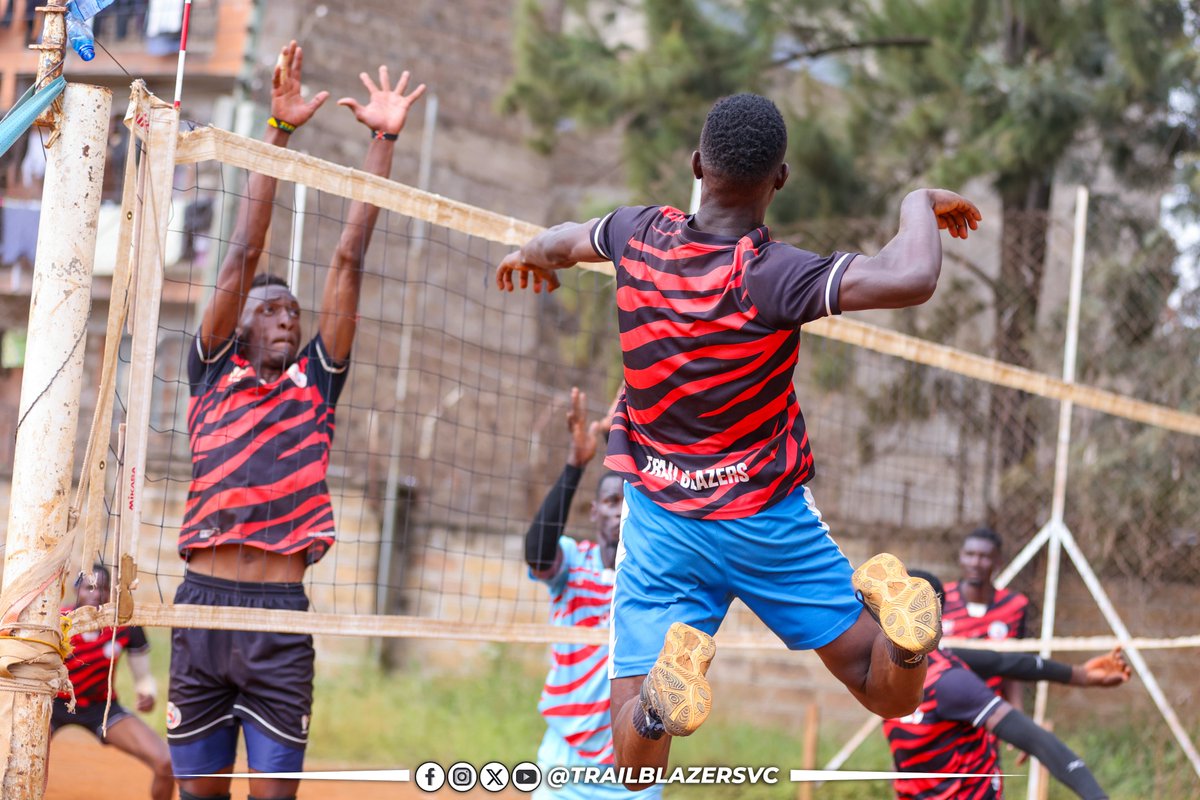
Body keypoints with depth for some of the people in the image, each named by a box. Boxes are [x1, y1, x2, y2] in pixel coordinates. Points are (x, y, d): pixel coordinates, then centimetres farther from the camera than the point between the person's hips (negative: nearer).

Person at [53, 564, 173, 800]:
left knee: (166, 763, -12)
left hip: (102, 707, 2)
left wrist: (148, 694, -27)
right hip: (54, 703, -2)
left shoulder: (127, 627, -15)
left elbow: (143, 677, -5)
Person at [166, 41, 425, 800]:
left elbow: (349, 259, 10)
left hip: (281, 618, 1)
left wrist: (383, 142, 9)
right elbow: (243, 256, 4)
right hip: (203, 603, -1)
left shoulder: (315, 383, 12)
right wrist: (279, 132, 0)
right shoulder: (213, 373, 9)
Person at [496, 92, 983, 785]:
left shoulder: (642, 235, -7)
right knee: (890, 692, 8)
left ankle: (671, 679, -33)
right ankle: (900, 621, -26)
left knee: (633, 761, 2)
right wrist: (919, 202, -12)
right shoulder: (770, 274, -23)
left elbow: (560, 241, 17)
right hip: (768, 519, -3)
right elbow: (910, 280, -35)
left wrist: (531, 256, 42)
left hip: (660, 518, 3)